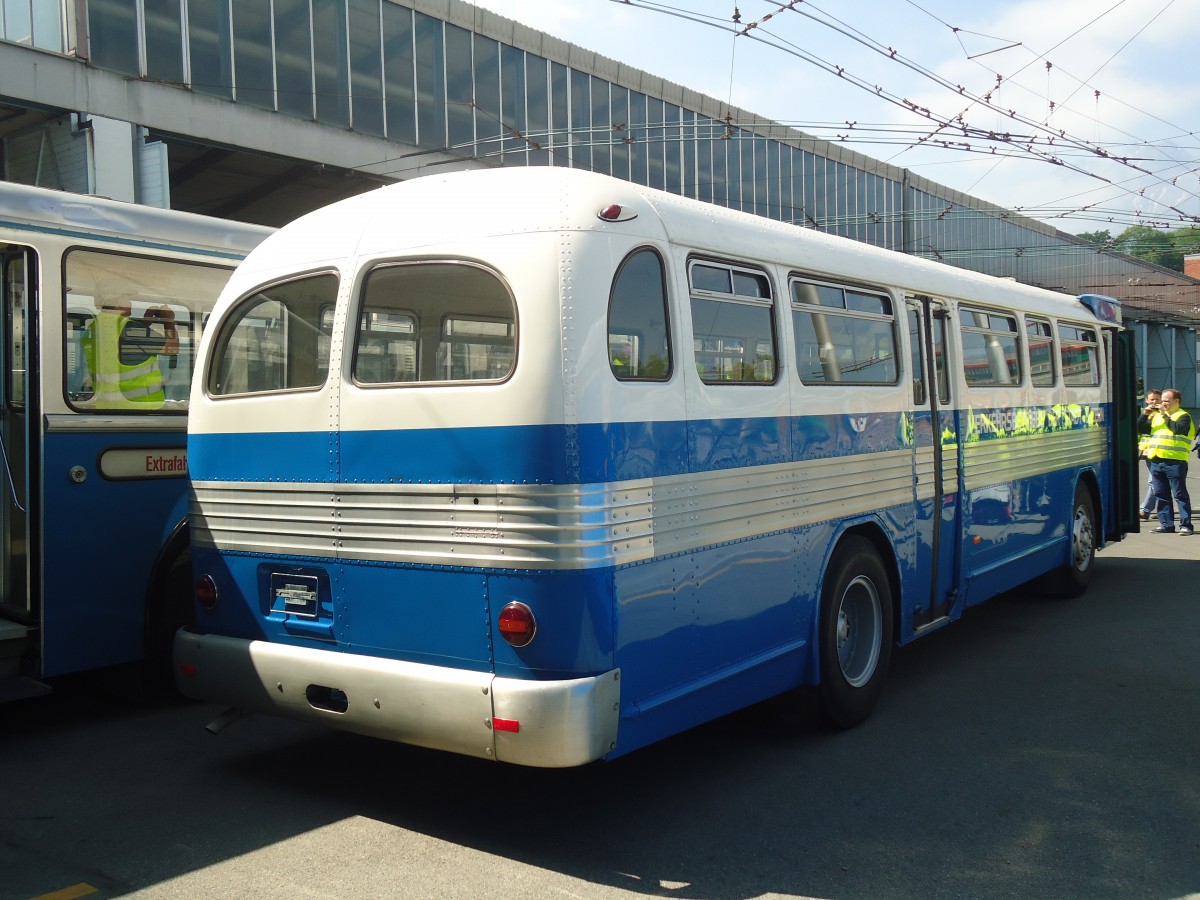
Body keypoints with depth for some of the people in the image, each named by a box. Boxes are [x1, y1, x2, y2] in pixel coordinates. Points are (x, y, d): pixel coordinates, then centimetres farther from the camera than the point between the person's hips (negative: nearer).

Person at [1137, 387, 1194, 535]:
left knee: (1180, 494, -5)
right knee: (1161, 495, 8)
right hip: (1156, 461, 7)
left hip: (1174, 462, -7)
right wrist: (1144, 415, 2)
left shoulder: (1183, 416, 1)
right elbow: (1140, 429, 16)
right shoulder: (1156, 416, 19)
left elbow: (1178, 428, -19)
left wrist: (1166, 416, -13)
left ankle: (1186, 525, -4)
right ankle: (1166, 524, 14)